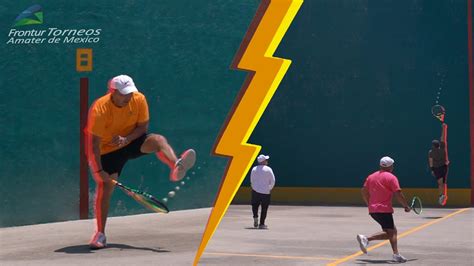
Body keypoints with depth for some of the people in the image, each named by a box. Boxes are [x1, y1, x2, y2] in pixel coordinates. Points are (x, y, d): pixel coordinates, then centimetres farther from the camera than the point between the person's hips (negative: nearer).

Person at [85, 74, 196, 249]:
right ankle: (100, 234, -3)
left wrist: (126, 139, -26)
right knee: (105, 186, -11)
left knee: (158, 140, -24)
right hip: (107, 149, -3)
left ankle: (176, 168, -51)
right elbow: (94, 143, -25)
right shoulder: (99, 110, -26)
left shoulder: (139, 100, -16)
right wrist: (99, 171, -30)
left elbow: (143, 126, -7)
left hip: (132, 141, 3)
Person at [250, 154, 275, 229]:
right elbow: (273, 181, -6)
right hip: (266, 192, -3)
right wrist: (270, 188, 9)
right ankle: (261, 224, 4)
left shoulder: (254, 169, 4)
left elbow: (252, 181, 8)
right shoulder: (268, 169, -6)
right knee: (264, 208, 5)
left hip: (255, 191, 3)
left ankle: (255, 216, -8)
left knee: (255, 205, 19)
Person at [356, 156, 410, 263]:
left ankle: (396, 254, 13)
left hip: (373, 210, 8)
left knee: (393, 230, 15)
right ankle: (366, 239, -22)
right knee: (389, 232, -7)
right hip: (384, 210, -8)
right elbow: (399, 195, -12)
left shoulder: (371, 177, 12)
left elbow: (364, 192, 13)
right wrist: (406, 206, 2)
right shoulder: (391, 177, -7)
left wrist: (370, 205, 24)